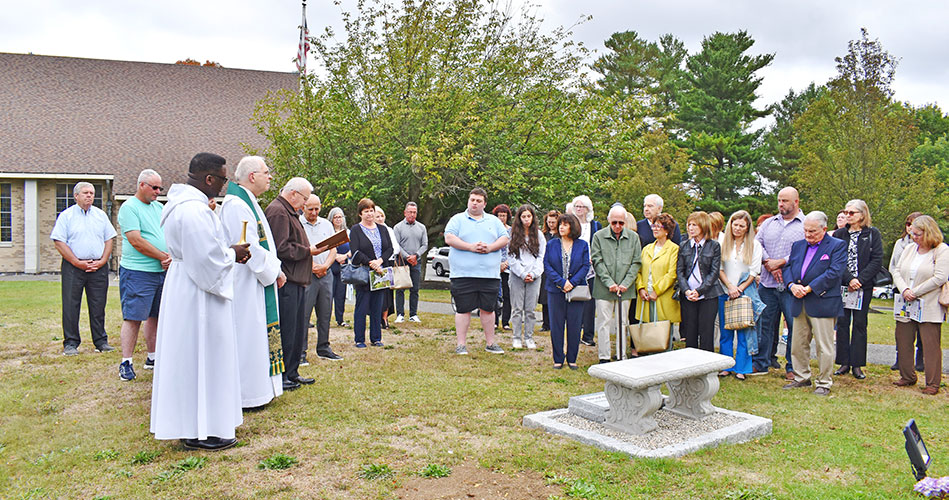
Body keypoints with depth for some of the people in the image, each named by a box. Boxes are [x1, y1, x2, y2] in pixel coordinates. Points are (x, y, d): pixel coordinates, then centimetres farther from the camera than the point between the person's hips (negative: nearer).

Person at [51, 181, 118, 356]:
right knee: (71, 306, 0)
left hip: (98, 268, 3)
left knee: (98, 306, 5)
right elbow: (59, 242, -4)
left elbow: (109, 240, 12)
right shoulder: (66, 216, 2)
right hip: (73, 267, -2)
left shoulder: (101, 215, 13)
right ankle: (70, 343, 7)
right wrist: (78, 263, -11)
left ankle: (101, 342, 12)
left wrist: (102, 261, -2)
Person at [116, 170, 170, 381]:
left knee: (155, 316, 13)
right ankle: (126, 363, 2)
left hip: (162, 271, 7)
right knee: (133, 317, -5)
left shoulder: (159, 207, 15)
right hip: (137, 272, -7)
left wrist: (172, 257, -6)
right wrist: (163, 256, -13)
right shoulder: (129, 207, -7)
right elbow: (136, 241, -16)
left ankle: (152, 358, 23)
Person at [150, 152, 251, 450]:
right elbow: (207, 260, -24)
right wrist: (232, 254, -7)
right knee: (201, 356, -1)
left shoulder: (182, 202, 11)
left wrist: (228, 252, 8)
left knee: (189, 357, 16)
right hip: (198, 295, -11)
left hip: (185, 289, 11)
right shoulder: (195, 210, -24)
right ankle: (199, 431, 9)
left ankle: (190, 424, 28)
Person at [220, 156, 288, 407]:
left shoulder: (249, 203, 16)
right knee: (247, 337, -3)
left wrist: (274, 269, 8)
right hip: (245, 285, -11)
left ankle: (256, 389, 23)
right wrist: (274, 272, -13)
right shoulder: (236, 205, -17)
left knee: (256, 335, 14)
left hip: (257, 283, 11)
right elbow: (248, 248, -22)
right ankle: (245, 395, 6)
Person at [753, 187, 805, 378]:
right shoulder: (768, 223, 15)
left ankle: (793, 367, 10)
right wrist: (769, 264, -9)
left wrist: (780, 262, -15)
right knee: (765, 323, 9)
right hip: (767, 283, 4)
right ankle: (761, 362, 18)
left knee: (795, 325, 0)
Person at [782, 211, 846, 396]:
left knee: (824, 346, 0)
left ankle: (823, 383, 11)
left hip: (822, 303, -6)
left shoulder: (837, 246, -3)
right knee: (798, 344, 11)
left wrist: (809, 288, -16)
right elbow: (787, 268, 13)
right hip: (799, 304, 6)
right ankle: (801, 378, 25)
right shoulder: (798, 245, 15)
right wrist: (792, 285, -7)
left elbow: (834, 273, -13)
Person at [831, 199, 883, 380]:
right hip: (841, 285, 2)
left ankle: (857, 365, 9)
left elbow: (877, 260, -4)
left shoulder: (873, 234, 2)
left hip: (864, 286, -1)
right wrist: (849, 279, -14)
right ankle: (844, 363, 10)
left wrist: (860, 280, -13)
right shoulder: (839, 234, 6)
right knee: (842, 323, 2)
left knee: (860, 324, 3)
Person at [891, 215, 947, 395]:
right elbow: (897, 271, 9)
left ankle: (933, 383, 7)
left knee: (931, 345, -2)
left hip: (929, 308, -6)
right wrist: (904, 289, -9)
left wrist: (914, 292, -13)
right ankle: (908, 377, 25)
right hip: (906, 306, 6)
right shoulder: (909, 248, 11)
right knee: (903, 343, 10)